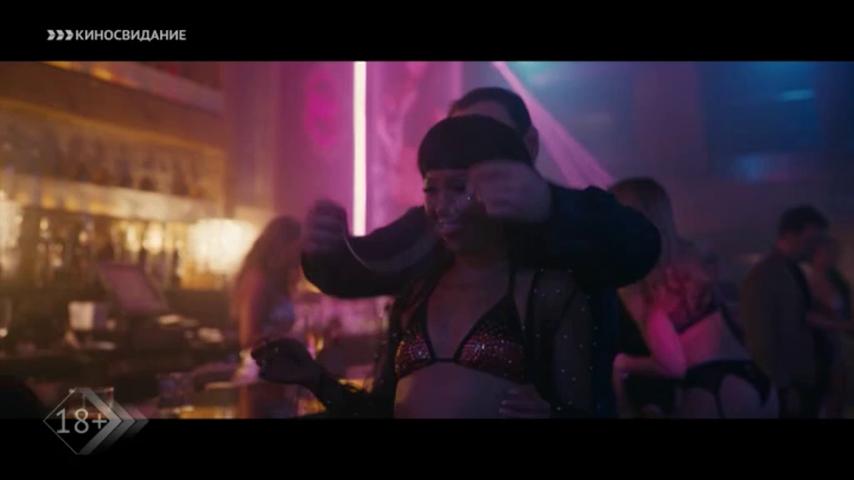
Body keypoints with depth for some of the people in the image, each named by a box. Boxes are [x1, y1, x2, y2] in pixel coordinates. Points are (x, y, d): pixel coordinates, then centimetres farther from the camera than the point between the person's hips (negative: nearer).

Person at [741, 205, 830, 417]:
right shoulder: (763, 276, -14)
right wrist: (784, 387, -15)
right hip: (789, 386, -8)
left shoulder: (795, 272, 10)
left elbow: (804, 325, 14)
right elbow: (762, 340, -17)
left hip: (808, 381, 8)